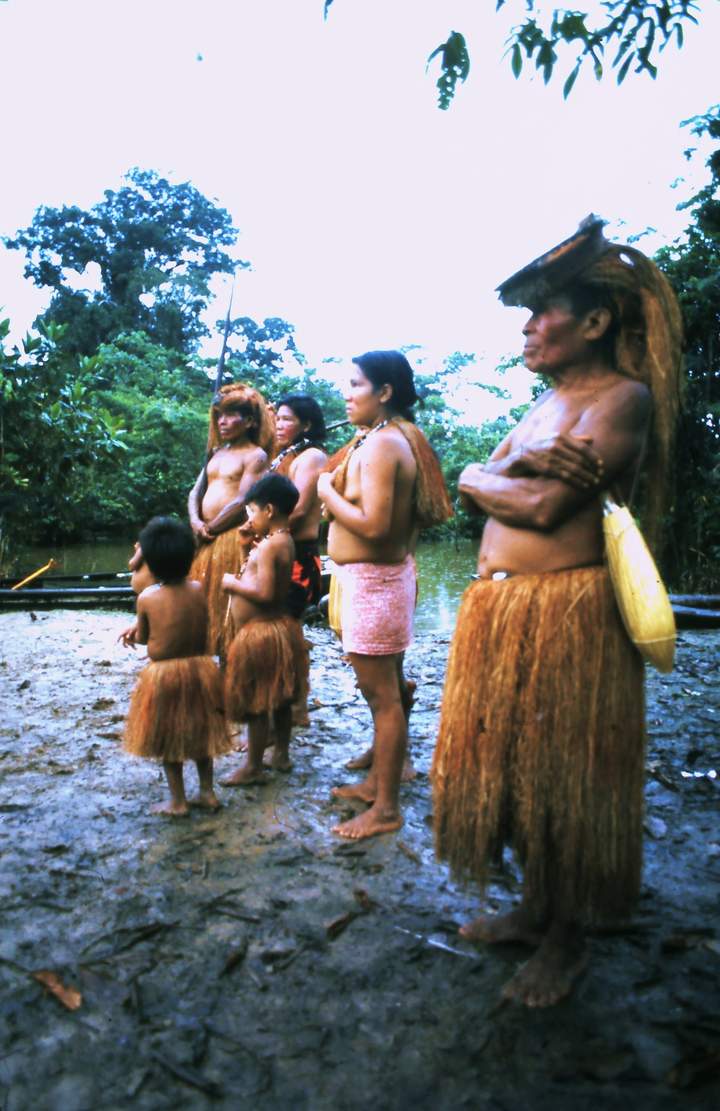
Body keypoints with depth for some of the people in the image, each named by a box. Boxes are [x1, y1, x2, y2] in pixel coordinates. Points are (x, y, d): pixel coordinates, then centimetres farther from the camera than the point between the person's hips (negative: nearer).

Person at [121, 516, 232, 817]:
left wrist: (136, 631, 20)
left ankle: (178, 801, 19)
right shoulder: (198, 590, -5)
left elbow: (142, 638, -2)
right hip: (200, 669, 4)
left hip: (164, 674, -4)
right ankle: (207, 792, 27)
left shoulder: (147, 597, -15)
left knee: (168, 739, 12)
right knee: (201, 733, 19)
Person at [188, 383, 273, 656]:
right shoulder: (216, 453, 18)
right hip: (206, 540, 7)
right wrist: (196, 523, -5)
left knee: (226, 606, -5)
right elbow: (196, 492, 14)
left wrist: (210, 529, -8)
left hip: (232, 538, -7)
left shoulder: (255, 455, -5)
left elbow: (242, 502, -14)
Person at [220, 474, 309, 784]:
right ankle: (281, 753, 32)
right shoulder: (285, 541, 8)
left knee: (255, 704, 2)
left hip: (260, 634, -10)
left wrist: (233, 584, -14)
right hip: (280, 628, 10)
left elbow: (265, 593, -27)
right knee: (280, 699, 19)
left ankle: (253, 767, 12)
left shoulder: (268, 545, -20)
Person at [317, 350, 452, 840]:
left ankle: (386, 808, 10)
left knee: (383, 696, -2)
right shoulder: (399, 437, 14)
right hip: (385, 574, 11)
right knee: (385, 691, 19)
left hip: (373, 579, -11)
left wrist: (328, 493, -13)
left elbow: (373, 525, -27)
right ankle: (378, 781, 34)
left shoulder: (380, 443, -18)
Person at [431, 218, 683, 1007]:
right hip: (497, 610, 8)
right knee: (513, 766, 16)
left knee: (560, 778, 4)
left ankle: (567, 938, 25)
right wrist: (519, 463, -9)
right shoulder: (546, 404, 17)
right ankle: (534, 908, 36)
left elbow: (545, 507, -20)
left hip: (565, 612, -8)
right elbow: (471, 481, 8)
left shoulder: (622, 396, -9)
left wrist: (497, 477, -3)